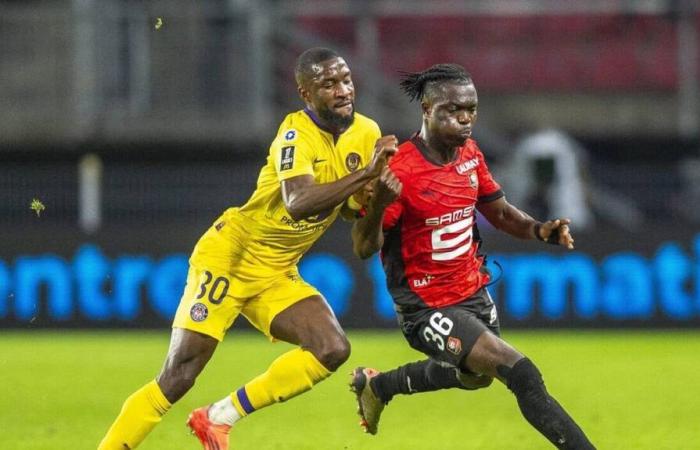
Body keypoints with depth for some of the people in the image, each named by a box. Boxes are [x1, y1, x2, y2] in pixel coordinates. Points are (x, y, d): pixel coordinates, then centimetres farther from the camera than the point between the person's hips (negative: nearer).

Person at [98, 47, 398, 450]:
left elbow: (350, 208, 8)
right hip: (230, 259, -7)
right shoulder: (297, 134, -21)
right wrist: (365, 174, -39)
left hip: (278, 276, 7)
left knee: (333, 349, -15)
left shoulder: (366, 133, 0)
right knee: (178, 377, -11)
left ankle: (220, 418, -4)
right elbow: (297, 203, -37)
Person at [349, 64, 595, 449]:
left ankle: (377, 385, 48)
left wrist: (541, 230, -8)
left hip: (473, 292, 9)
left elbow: (499, 212, 12)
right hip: (429, 308, -9)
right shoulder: (401, 170, -24)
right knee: (522, 375, -21)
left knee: (476, 375, 32)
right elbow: (364, 248, -23)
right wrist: (378, 205, -43)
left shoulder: (470, 154, -1)